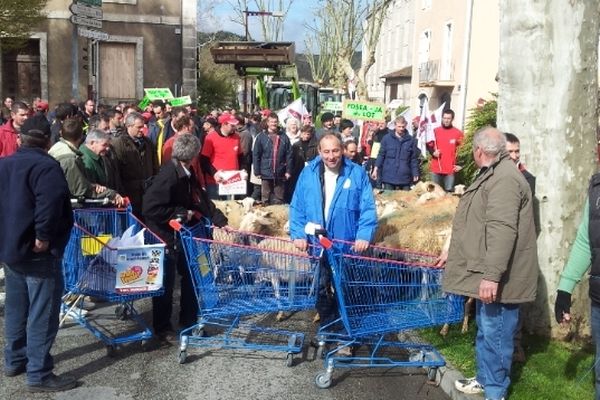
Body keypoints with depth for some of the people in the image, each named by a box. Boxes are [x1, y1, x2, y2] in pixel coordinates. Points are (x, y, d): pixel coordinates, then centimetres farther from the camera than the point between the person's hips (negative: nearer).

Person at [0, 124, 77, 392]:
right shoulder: (46, 166, -16)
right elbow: (50, 203, -31)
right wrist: (43, 236, -23)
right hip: (37, 252, -9)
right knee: (42, 313, -2)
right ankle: (39, 374, 2)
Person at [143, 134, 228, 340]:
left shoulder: (186, 174, 3)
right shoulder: (168, 175, -26)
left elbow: (201, 199, 7)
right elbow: (150, 208, -30)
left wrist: (221, 221, 2)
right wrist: (183, 213, -23)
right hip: (165, 237, -9)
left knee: (192, 276, 15)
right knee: (166, 283, 4)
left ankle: (189, 319, 31)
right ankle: (162, 327, 21)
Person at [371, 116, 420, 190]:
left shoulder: (411, 140, 6)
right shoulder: (387, 138, 4)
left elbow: (414, 159, 7)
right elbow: (381, 155, 5)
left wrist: (415, 174, 2)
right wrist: (376, 169, -3)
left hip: (405, 177, 1)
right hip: (389, 176, -1)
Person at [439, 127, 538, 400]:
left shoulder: (504, 179, -20)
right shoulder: (492, 175, 16)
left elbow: (502, 231, -29)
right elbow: (479, 224, 25)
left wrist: (492, 275, -32)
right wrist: (453, 253, 28)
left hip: (497, 277, -11)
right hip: (487, 273, 11)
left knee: (495, 333, 1)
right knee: (486, 331, 21)